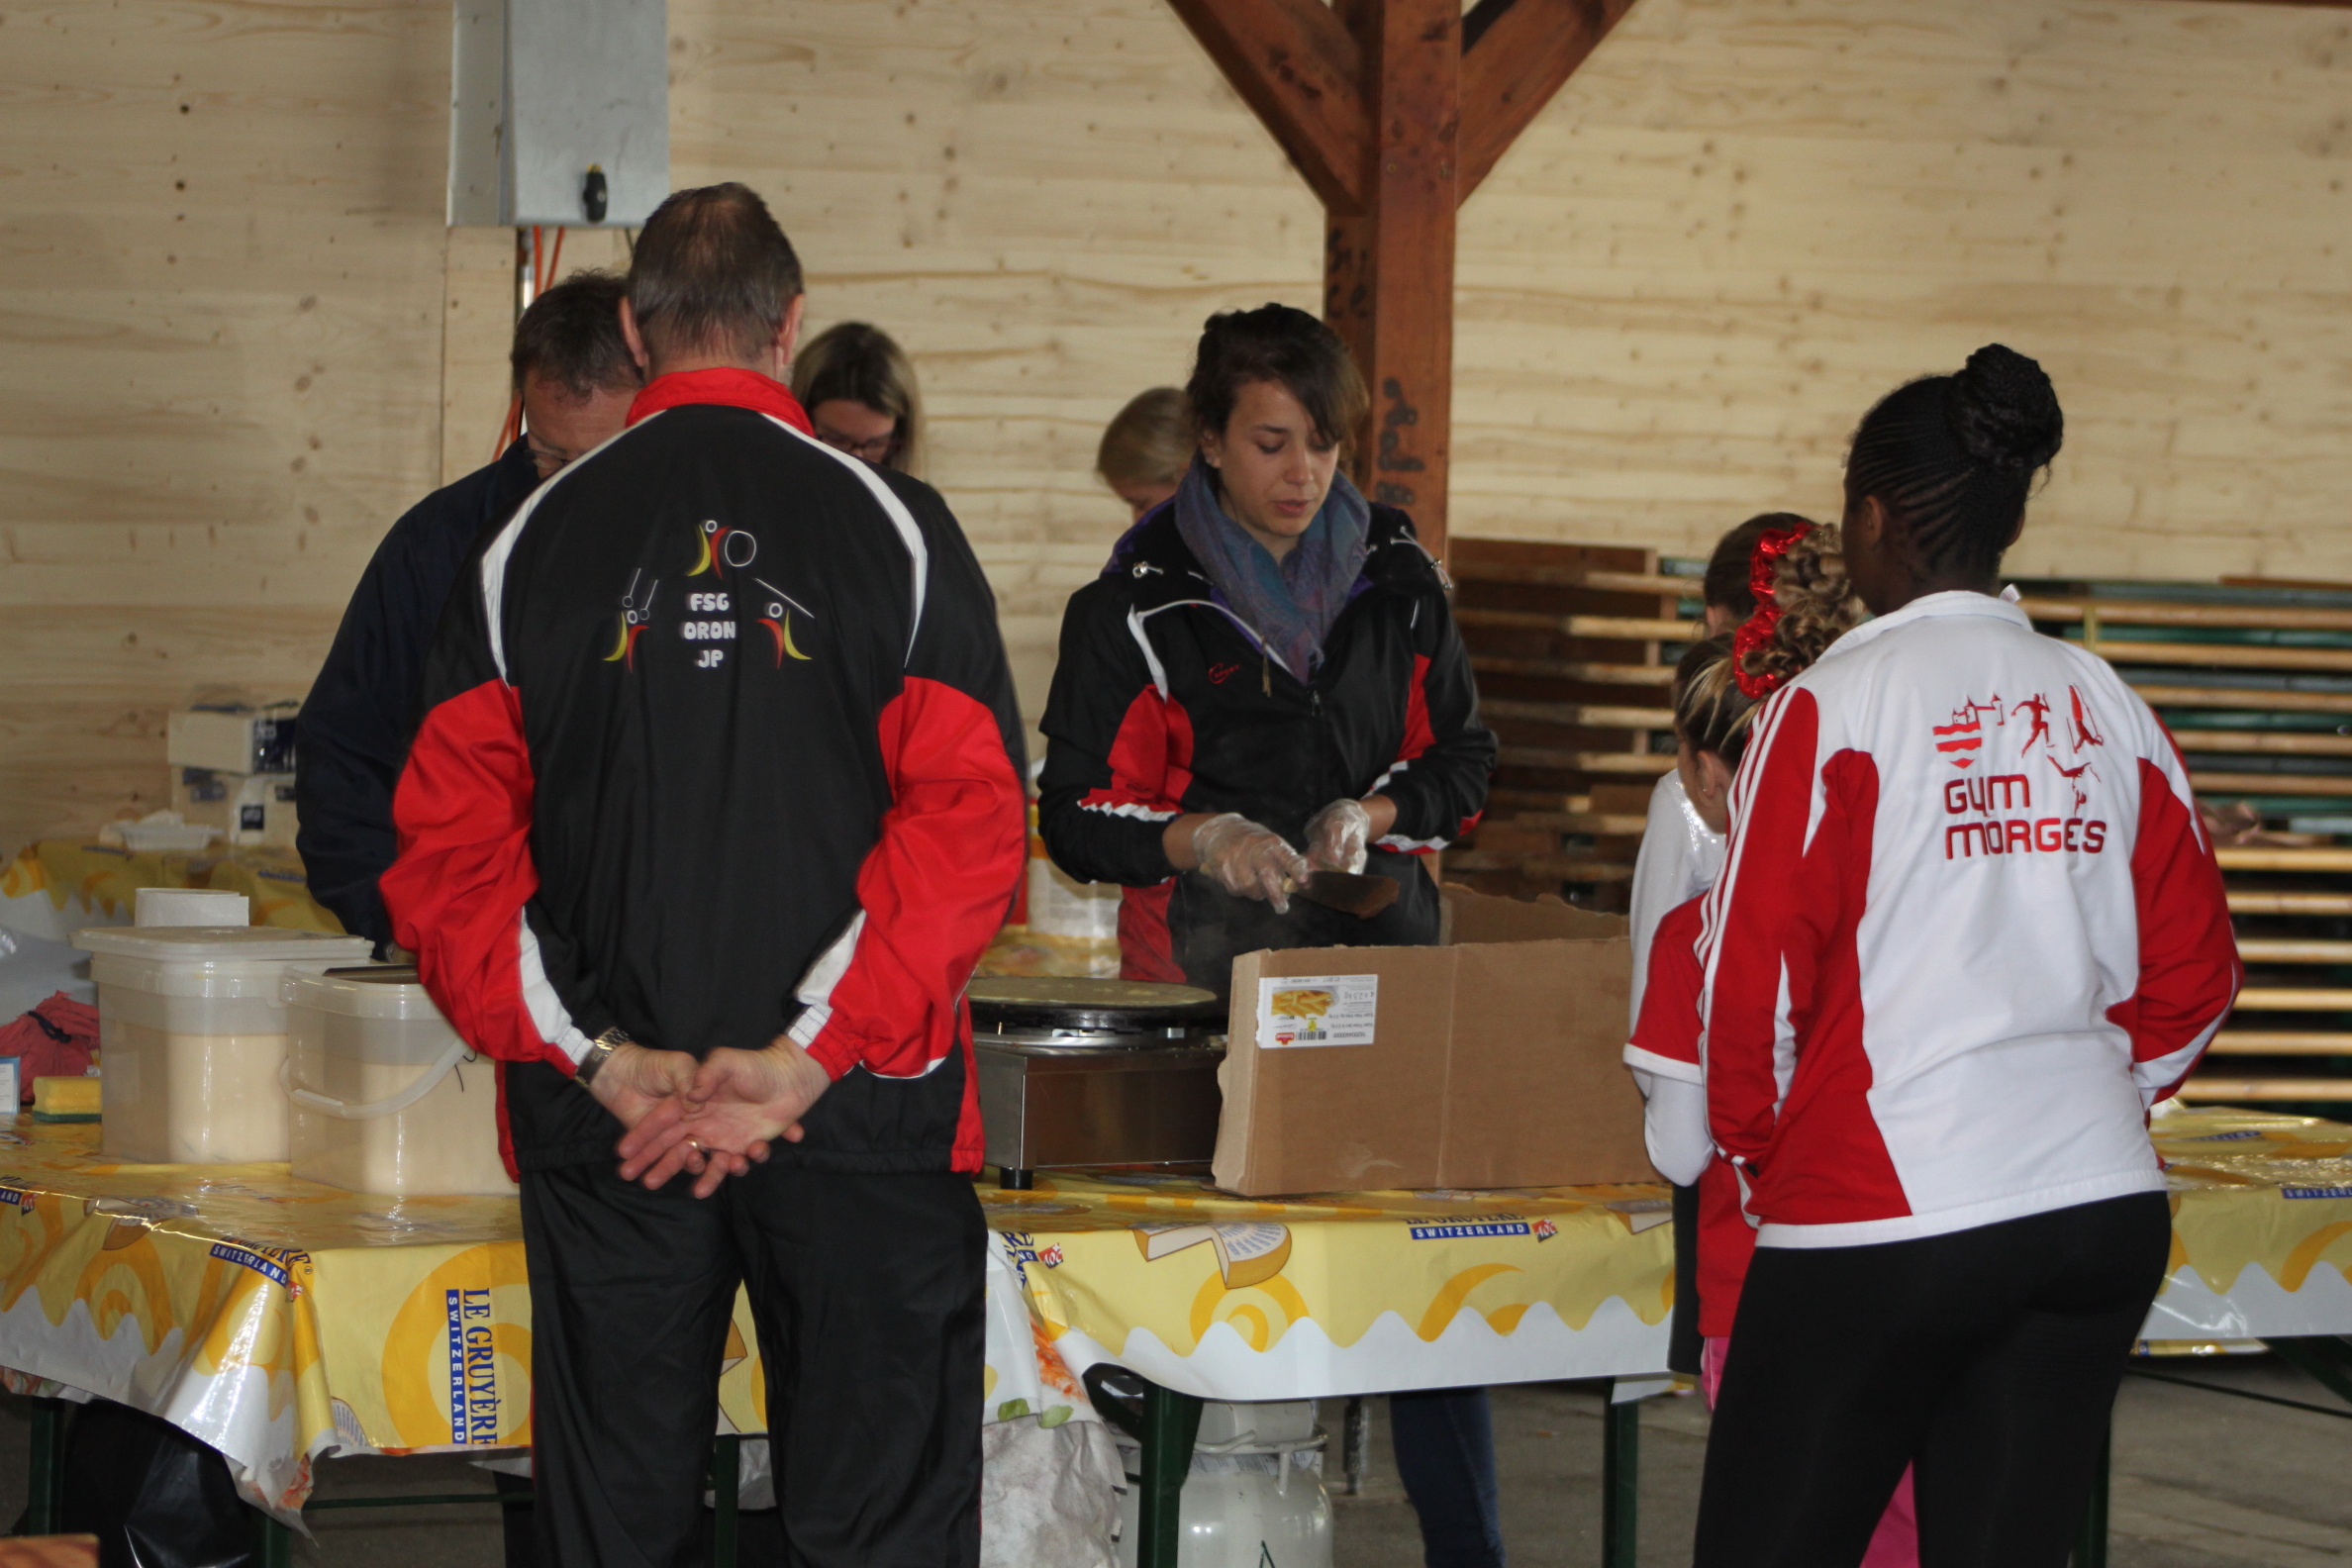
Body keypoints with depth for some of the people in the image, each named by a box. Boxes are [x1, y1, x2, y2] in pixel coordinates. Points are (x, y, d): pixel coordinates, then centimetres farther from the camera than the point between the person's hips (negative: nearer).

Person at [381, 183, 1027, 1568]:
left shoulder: (534, 543, 2)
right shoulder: (893, 528, -2)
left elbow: (445, 841, -4)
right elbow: (972, 821, -11)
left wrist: (601, 1060, -9)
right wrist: (805, 1057, -15)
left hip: (606, 1124, 2)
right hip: (860, 1115, -1)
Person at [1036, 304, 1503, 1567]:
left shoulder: (1395, 578, 9)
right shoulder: (1143, 602, -1)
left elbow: (1461, 754, 17)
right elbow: (1076, 809, 0)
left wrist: (1375, 814, -3)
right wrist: (1195, 838, -17)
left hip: (1382, 948, 3)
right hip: (1212, 966, -3)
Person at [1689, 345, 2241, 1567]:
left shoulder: (1831, 705, -8)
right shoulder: (2103, 707, 8)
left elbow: (1756, 969, -8)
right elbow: (2195, 973, 10)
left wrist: (1756, 1152, 8)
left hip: (1882, 1224, -5)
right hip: (2104, 1214, 5)